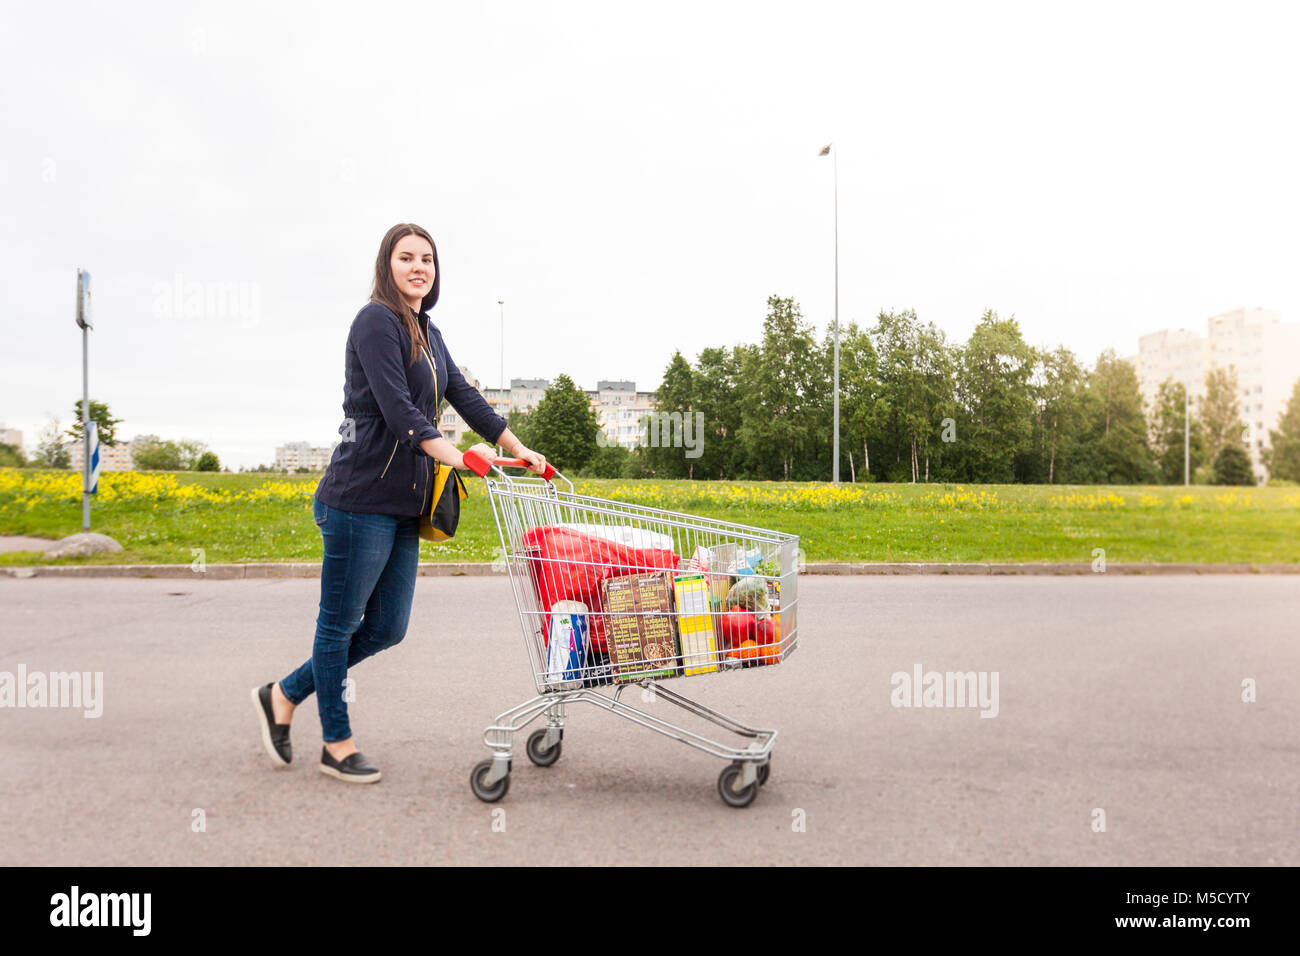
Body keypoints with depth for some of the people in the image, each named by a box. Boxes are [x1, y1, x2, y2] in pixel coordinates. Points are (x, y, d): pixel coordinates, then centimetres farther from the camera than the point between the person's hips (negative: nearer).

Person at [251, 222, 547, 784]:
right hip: (362, 499, -9)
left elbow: (465, 397, 18)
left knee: (386, 628, 12)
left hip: (404, 504, 9)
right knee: (340, 624, 6)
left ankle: (284, 696, 29)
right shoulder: (376, 321, -9)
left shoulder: (428, 333, 19)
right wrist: (458, 458, -29)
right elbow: (398, 409, -19)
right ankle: (337, 745, 21)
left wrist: (519, 451, 13)